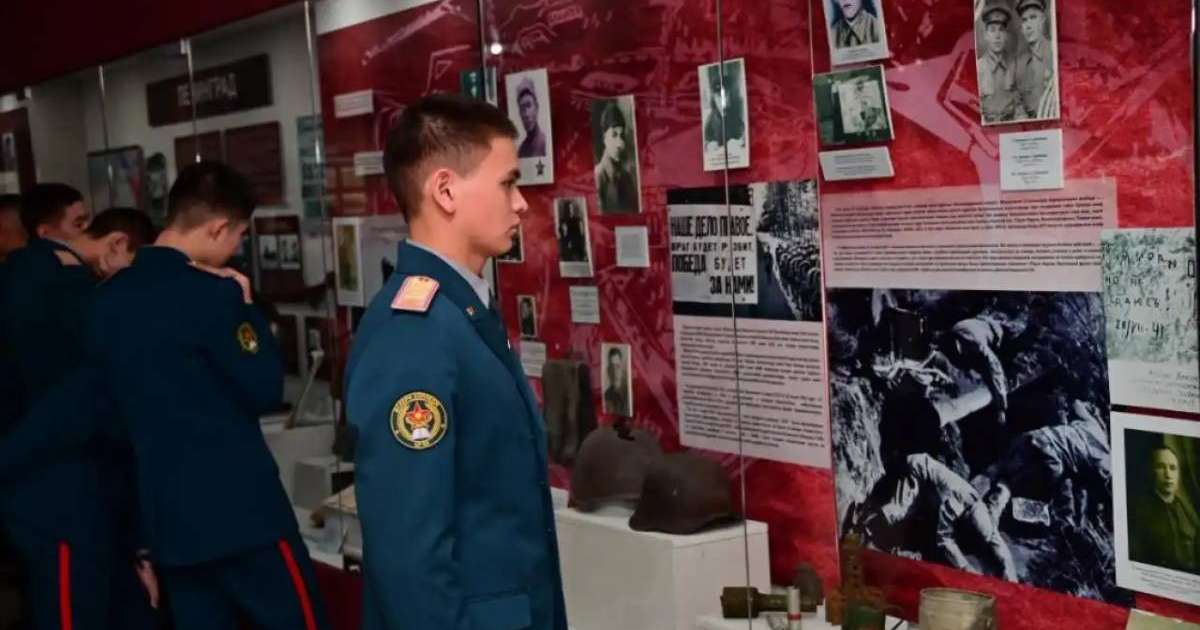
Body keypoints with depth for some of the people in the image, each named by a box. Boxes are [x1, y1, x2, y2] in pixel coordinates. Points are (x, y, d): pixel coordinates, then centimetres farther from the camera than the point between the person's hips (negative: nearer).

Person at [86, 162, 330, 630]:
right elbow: (265, 391, -10)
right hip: (238, 508, -7)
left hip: (164, 515, 7)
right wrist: (245, 307, -1)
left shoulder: (108, 299, 7)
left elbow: (110, 404, 14)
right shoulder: (210, 294, -16)